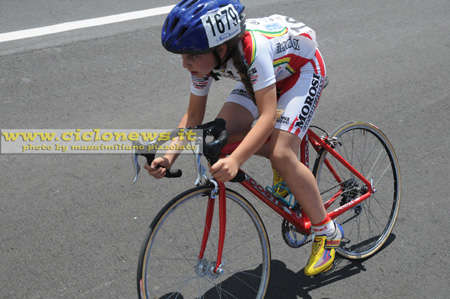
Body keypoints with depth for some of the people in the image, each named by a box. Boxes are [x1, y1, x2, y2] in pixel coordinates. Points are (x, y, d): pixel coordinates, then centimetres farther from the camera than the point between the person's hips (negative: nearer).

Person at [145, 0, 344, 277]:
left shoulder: (252, 49, -41)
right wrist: (169, 157, -25)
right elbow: (193, 116, -12)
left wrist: (236, 160, -56)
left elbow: (268, 115, -43)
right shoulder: (205, 56, -20)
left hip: (303, 67, -6)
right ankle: (288, 167, 12)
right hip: (270, 70, 7)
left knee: (281, 154, -23)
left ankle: (327, 233, -5)